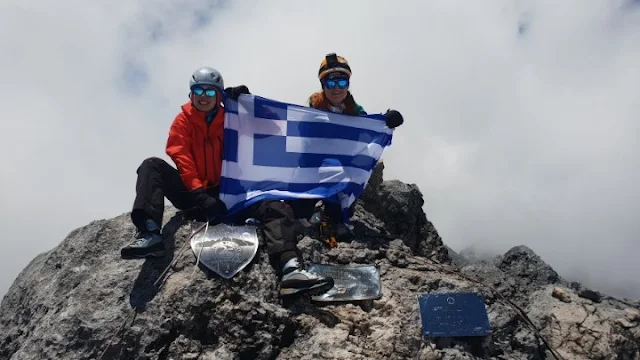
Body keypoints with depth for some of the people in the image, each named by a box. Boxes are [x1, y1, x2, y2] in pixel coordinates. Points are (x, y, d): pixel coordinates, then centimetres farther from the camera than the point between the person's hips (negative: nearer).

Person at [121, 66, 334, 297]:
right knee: (153, 166, -22)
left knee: (276, 207, -21)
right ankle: (149, 234, -42)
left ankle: (290, 269, -45)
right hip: (193, 194, -1)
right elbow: (180, 156, -5)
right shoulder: (183, 120, 8)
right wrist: (199, 194, -19)